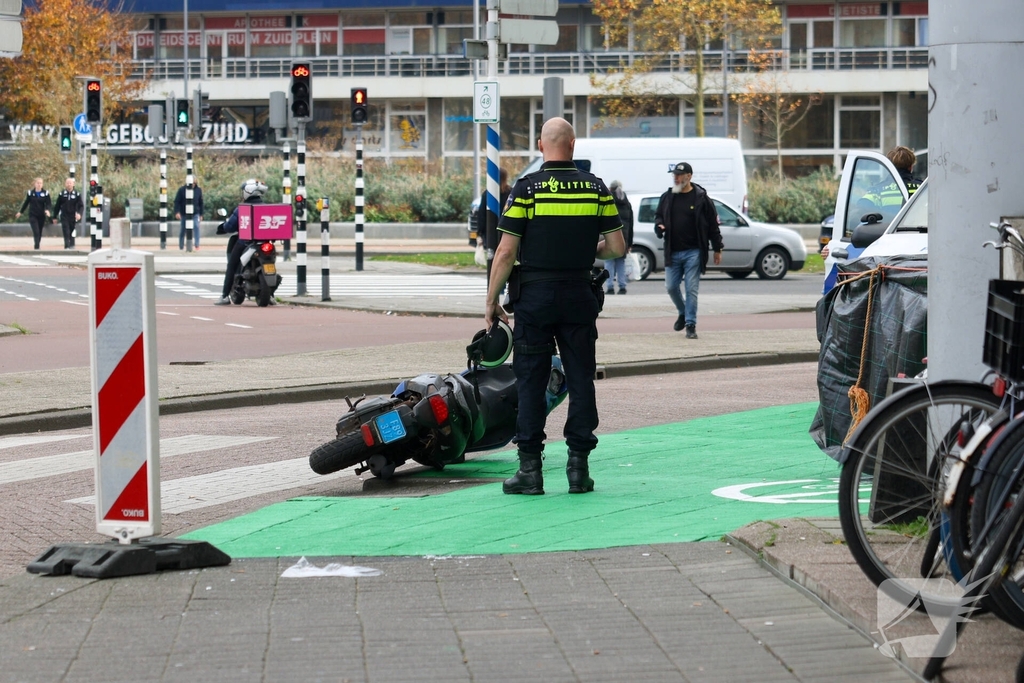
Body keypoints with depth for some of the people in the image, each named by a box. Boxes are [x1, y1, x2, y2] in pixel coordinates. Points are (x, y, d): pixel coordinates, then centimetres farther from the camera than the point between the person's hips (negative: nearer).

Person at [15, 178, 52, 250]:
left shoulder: (45, 193, 0)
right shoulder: (30, 193, 2)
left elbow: (48, 204, -3)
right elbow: (26, 203, 13)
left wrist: (47, 210, -25)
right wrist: (20, 212, 21)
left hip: (41, 216, 1)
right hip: (33, 216, -1)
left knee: (40, 233, 8)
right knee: (36, 232, -15)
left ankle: (37, 246, 22)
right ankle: (37, 246, -20)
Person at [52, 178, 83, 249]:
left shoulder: (77, 194, 1)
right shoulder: (62, 194, 4)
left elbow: (81, 206, -2)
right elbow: (57, 206, 10)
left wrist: (79, 213, -21)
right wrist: (55, 217, 10)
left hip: (73, 217, 0)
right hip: (64, 216, 0)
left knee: (72, 233, 9)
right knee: (66, 232, -12)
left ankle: (72, 246, 22)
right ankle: (67, 246, -16)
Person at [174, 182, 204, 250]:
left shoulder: (198, 190, 2)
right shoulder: (182, 190, -5)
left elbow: (200, 203, 10)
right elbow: (177, 201, -5)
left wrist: (201, 214, 10)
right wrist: (177, 212, -17)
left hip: (195, 214, 0)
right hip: (184, 214, 0)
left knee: (196, 227, -20)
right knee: (183, 230, 7)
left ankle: (197, 245, -23)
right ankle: (181, 247, 20)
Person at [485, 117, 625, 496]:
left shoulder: (526, 189, -7)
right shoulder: (597, 189, 1)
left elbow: (506, 252, -9)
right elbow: (617, 248, 2)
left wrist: (491, 300, 0)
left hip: (534, 296, -2)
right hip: (579, 297, 2)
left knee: (531, 382, 2)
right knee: (581, 380, 7)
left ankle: (531, 468, 1)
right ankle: (578, 465, 6)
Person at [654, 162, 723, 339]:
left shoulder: (701, 198, -3)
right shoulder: (667, 198, 8)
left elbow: (713, 224, 1)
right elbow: (658, 216, 21)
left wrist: (717, 249, 2)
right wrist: (659, 225, -4)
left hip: (693, 252, -4)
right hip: (673, 252, 4)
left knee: (691, 289, -5)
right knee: (671, 287, 6)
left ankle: (690, 325, 0)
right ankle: (683, 313, 32)